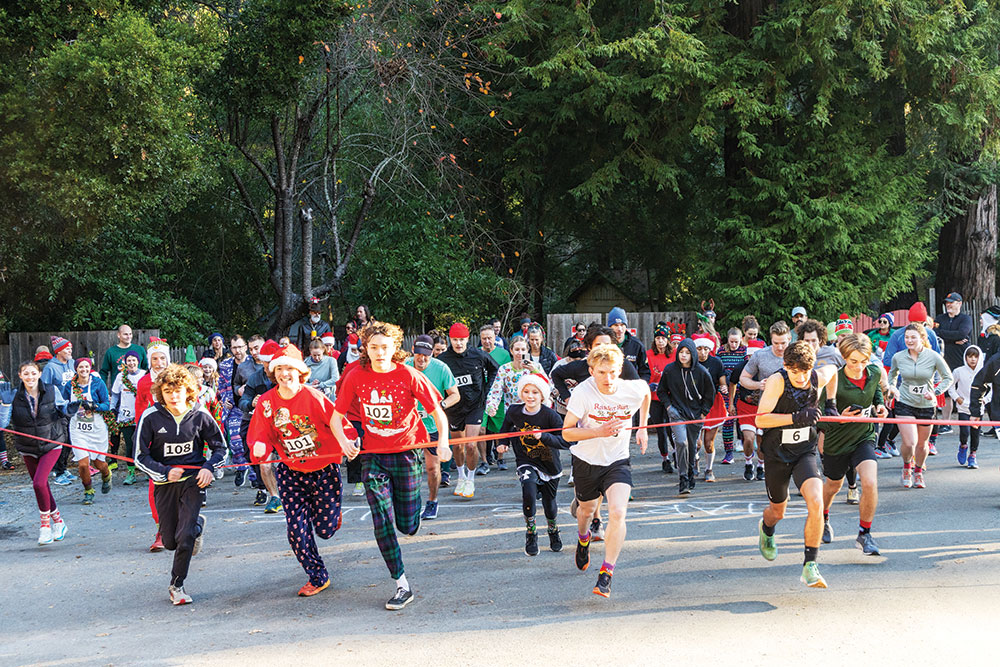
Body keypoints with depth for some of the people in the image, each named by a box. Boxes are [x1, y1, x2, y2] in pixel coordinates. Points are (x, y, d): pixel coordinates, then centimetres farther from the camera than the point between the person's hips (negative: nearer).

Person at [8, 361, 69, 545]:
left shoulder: (51, 391, -5)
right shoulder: (14, 397, -6)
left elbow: (63, 411, 8)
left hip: (51, 445, -2)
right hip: (28, 449, 2)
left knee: (39, 483, -19)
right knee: (41, 487, 9)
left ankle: (45, 523, -1)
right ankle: (58, 521, 28)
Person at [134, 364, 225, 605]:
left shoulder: (200, 416, -7)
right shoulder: (150, 417, -10)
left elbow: (220, 447, 6)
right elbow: (141, 457, -5)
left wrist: (208, 468, -12)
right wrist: (165, 472, -16)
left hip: (192, 479, -1)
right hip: (164, 484, 1)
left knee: (185, 538, -15)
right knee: (170, 542, 8)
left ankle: (177, 585, 7)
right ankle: (197, 524, 42)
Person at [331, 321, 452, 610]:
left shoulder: (409, 375, -9)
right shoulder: (357, 377, -3)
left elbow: (438, 412, -4)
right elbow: (336, 416, 4)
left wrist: (443, 442, -20)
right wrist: (343, 440, -16)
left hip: (407, 453, -1)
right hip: (373, 456, 1)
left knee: (408, 526, 4)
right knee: (382, 523, -8)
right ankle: (402, 586, 4)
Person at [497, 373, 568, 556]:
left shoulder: (551, 415, -21)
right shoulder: (514, 411, -11)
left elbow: (566, 441, -26)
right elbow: (507, 426, 14)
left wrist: (543, 436, -37)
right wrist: (504, 443, 4)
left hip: (549, 464, 0)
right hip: (526, 462, 0)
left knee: (549, 504, 12)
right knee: (529, 490, -29)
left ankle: (553, 530, 48)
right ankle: (530, 534, -11)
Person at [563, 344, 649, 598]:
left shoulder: (634, 389, -17)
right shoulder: (583, 391, -24)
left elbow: (646, 390, 11)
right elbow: (567, 433, -21)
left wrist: (642, 427, 11)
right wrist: (599, 431, -35)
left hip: (617, 462, 0)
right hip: (586, 460, 0)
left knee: (618, 513, -21)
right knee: (587, 510, 22)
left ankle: (606, 573, -10)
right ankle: (583, 539, 59)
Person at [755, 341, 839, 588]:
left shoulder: (819, 377, -10)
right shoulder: (777, 381, -21)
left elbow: (833, 369, 17)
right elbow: (760, 420, -25)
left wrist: (831, 404, 13)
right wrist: (797, 417, -33)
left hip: (806, 451, 2)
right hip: (777, 454, -1)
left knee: (816, 503, -23)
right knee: (778, 511, 17)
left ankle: (810, 566, -14)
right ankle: (766, 530, 56)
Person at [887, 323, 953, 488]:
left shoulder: (933, 357, -9)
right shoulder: (898, 357, -4)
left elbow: (948, 378, 2)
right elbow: (892, 374, 18)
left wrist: (936, 392, -12)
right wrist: (891, 387, -1)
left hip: (926, 406, 1)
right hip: (904, 404, -1)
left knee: (922, 444, 11)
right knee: (909, 443, -13)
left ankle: (918, 471, 39)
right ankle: (907, 467, 19)